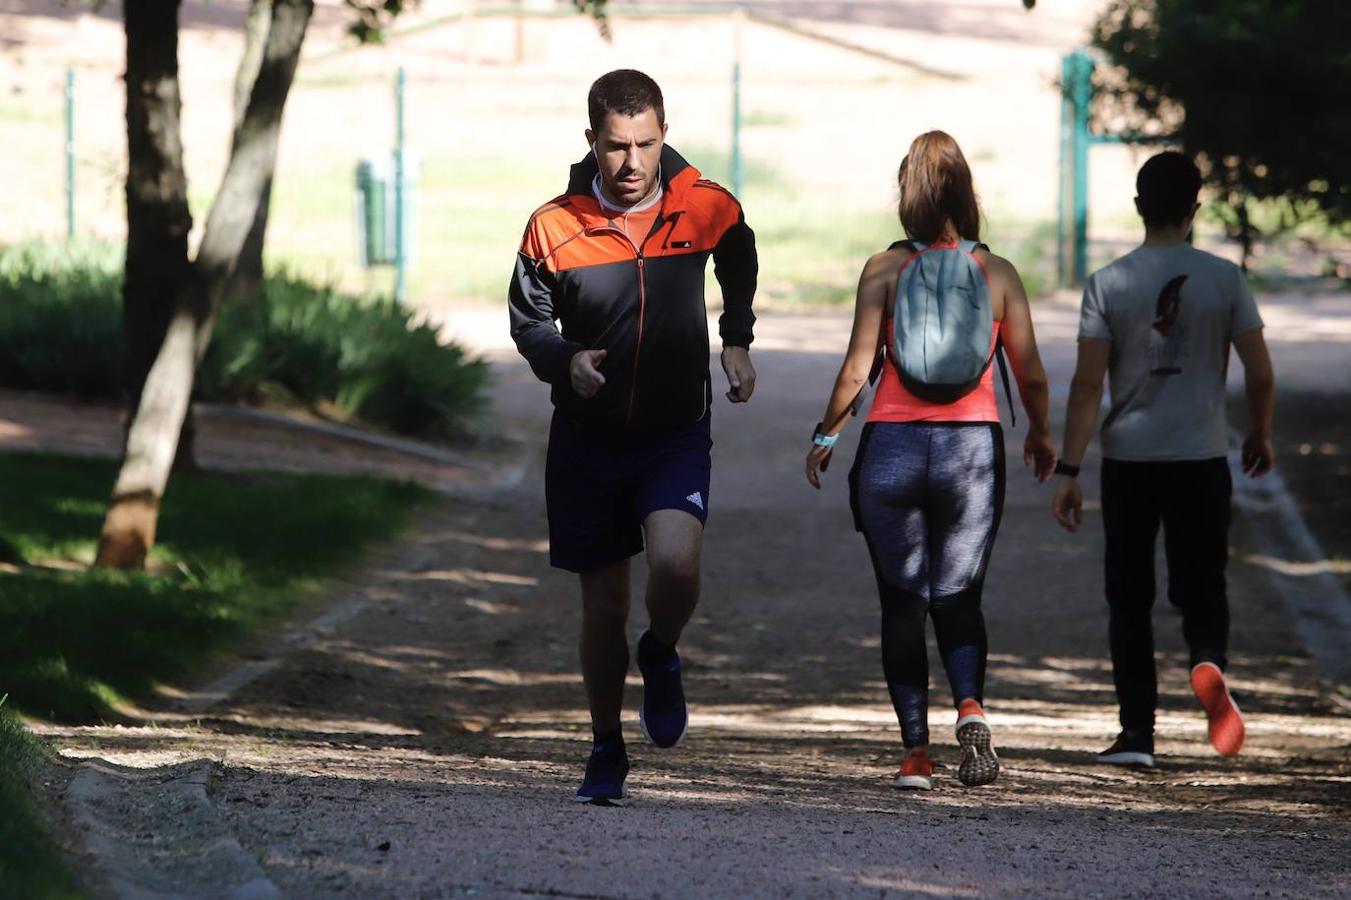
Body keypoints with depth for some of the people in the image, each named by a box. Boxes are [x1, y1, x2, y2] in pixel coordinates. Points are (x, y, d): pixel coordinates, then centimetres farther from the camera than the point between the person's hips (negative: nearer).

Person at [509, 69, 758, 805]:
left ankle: (662, 658, 9)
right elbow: (528, 324, 2)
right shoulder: (554, 228, -11)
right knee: (603, 605, 6)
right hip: (587, 435, 1)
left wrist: (737, 342, 7)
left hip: (677, 433, -1)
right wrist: (565, 360, -17)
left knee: (675, 565, -25)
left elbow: (739, 270, 17)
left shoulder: (707, 210, -8)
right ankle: (607, 748, 27)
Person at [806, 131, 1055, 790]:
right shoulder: (997, 273, 1)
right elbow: (1030, 373, 4)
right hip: (972, 446, 1)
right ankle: (970, 706, -19)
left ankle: (916, 752, 4)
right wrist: (1040, 434, 22)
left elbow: (857, 368, -6)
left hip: (892, 445, -1)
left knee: (901, 603, 9)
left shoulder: (885, 270, -3)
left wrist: (827, 435, 8)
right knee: (958, 598, 9)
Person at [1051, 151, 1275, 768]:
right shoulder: (1225, 279, -3)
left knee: (1129, 600, 11)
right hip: (1202, 461, 0)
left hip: (1128, 461, 0)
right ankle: (1208, 666, -24)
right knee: (1201, 591, 8)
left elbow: (1087, 382, -8)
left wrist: (1069, 470, -5)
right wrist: (1261, 437, 17)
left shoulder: (1108, 284, -4)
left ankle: (1137, 733, 9)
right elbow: (1261, 374, -2)